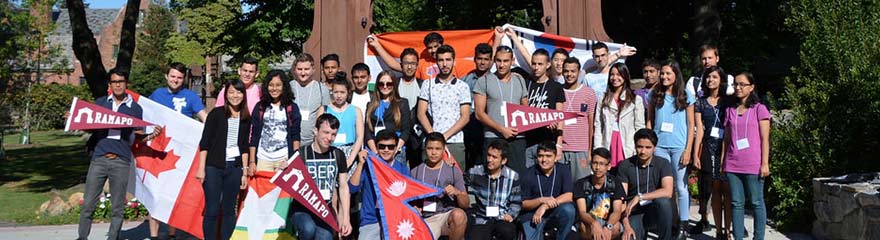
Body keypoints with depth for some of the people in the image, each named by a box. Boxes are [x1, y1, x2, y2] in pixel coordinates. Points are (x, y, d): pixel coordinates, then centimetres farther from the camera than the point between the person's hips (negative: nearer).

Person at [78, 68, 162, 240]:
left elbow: (139, 137, 10)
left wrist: (152, 135, -11)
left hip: (121, 161, -1)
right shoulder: (100, 102, 12)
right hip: (99, 158, 1)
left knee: (117, 208, 5)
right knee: (88, 204, 2)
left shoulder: (135, 108, 8)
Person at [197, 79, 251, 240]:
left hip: (234, 168, 3)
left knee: (229, 210, 7)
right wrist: (201, 168, -8)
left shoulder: (246, 118, 9)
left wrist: (245, 172, 10)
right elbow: (204, 142, -3)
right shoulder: (216, 113, -2)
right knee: (212, 210, -2)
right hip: (214, 167, -3)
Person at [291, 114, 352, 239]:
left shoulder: (338, 155, 7)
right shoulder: (300, 154, -5)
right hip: (301, 208, -2)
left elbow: (343, 187, 10)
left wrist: (346, 219, 4)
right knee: (309, 229, -33)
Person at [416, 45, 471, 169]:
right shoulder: (428, 85, 10)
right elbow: (421, 113, 5)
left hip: (455, 142, 0)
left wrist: (446, 135, -10)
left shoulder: (463, 87, 6)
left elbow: (465, 117, 1)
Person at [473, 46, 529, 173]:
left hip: (517, 138, 3)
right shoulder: (484, 81, 2)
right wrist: (501, 129, -12)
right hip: (493, 138, -3)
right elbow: (479, 114, -3)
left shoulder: (520, 80, 13)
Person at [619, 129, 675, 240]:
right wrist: (626, 225, -17)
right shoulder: (625, 165, -3)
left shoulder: (663, 163, -5)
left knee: (663, 201, -33)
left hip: (655, 210, 0)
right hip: (634, 212, 0)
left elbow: (668, 192, -19)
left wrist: (639, 197, -23)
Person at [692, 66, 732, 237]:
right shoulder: (700, 103, 10)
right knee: (715, 190, 4)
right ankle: (718, 230, 8)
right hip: (709, 149, 1)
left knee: (727, 190, -6)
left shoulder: (727, 102, 6)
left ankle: (727, 230, -4)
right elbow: (699, 130, 7)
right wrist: (696, 154, 0)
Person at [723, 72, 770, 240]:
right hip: (732, 165, 4)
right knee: (737, 203, 5)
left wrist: (765, 163, -8)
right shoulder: (730, 110, 14)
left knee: (756, 203, 2)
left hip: (753, 165, -4)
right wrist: (722, 162, 11)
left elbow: (765, 139, -2)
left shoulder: (759, 109, 2)